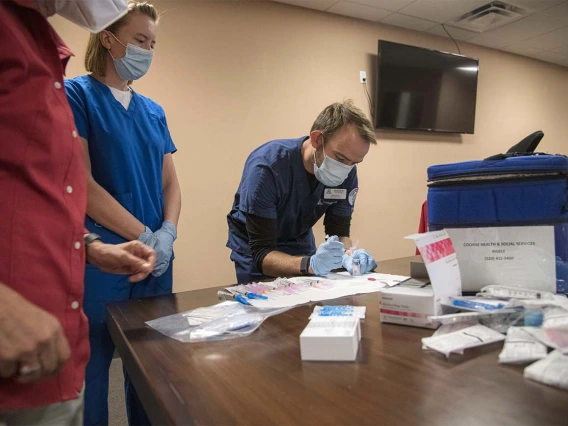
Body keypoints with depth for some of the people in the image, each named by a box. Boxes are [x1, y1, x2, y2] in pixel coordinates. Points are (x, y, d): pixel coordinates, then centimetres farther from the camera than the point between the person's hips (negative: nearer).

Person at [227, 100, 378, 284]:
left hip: (300, 243, 3)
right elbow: (261, 252, -31)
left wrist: (348, 256, -31)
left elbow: (339, 232, -9)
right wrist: (310, 264, -48)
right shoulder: (266, 168, -31)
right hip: (254, 249, -3)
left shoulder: (346, 173, -17)